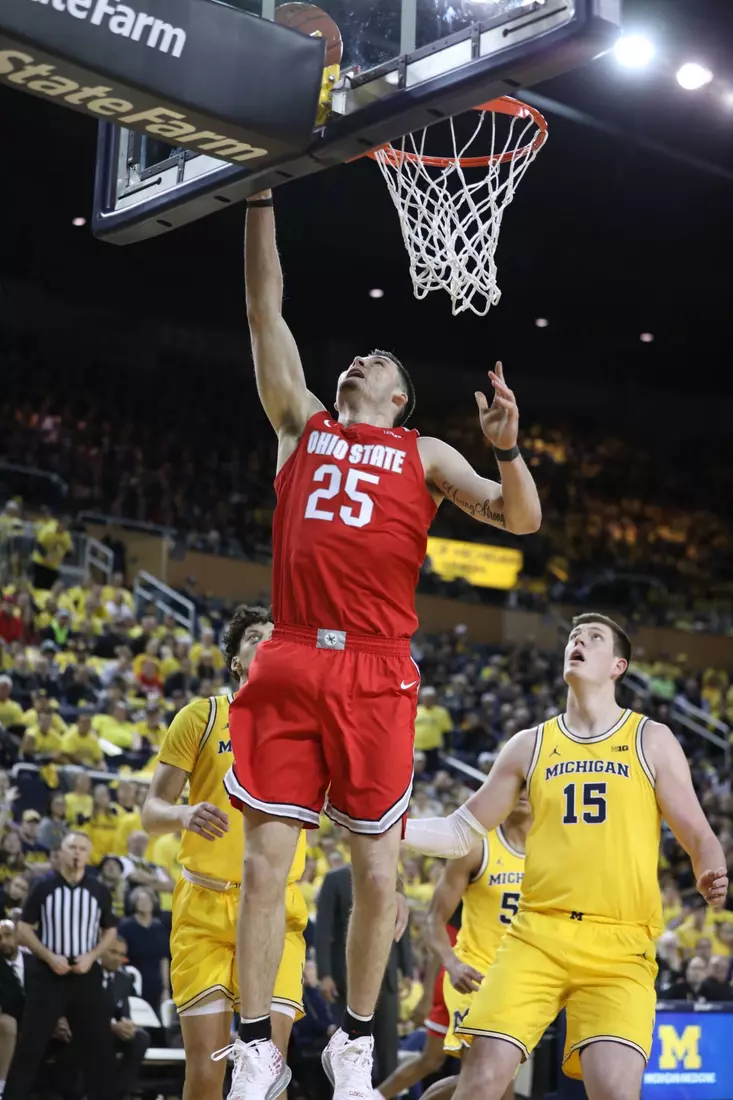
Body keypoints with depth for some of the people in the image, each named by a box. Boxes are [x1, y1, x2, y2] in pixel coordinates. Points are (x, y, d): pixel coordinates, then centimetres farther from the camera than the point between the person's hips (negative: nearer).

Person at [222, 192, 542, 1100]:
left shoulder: (424, 455, 13)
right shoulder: (301, 423, 18)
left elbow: (521, 521, 4)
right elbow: (265, 307, 14)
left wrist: (506, 449, -14)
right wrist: (259, 196, 11)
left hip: (376, 676, -1)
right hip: (289, 666, 1)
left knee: (376, 871, 1)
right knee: (264, 863, -1)